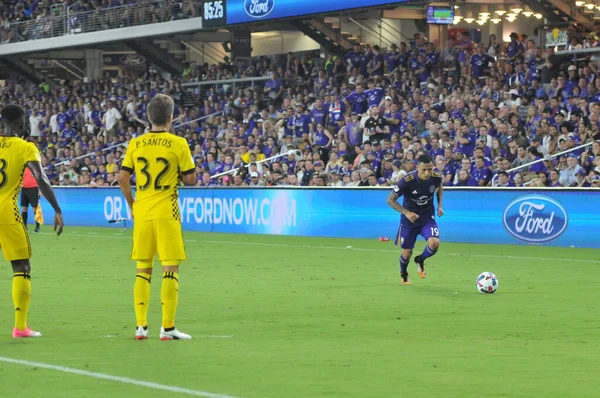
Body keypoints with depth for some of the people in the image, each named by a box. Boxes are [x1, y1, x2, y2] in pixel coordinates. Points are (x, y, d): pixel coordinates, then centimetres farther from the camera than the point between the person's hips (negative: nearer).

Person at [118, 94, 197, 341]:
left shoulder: (135, 144, 4)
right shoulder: (178, 144, -6)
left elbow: (123, 177, 3)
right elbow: (190, 179, -5)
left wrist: (131, 204, 15)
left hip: (142, 213, 4)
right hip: (167, 214, -4)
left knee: (143, 269, 11)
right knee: (170, 269, 1)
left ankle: (141, 326, 9)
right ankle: (168, 327, -1)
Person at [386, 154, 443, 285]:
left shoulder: (436, 177, -16)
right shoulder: (406, 181, -27)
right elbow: (390, 200, -18)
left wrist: (439, 205, -1)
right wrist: (406, 212, -29)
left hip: (427, 217, 2)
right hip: (409, 219, -2)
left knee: (434, 243, -22)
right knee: (407, 252, 5)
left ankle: (420, 261, 13)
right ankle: (403, 274, 41)